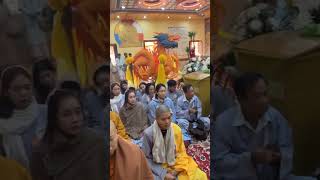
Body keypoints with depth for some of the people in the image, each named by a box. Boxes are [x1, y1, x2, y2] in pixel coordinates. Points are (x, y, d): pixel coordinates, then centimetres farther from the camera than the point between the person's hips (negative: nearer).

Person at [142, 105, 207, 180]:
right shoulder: (148, 133, -19)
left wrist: (176, 170, -12)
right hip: (157, 167, -1)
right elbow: (147, 158, -10)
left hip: (175, 164, 2)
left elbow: (181, 152, 0)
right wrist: (163, 174, -17)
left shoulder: (176, 129, -11)